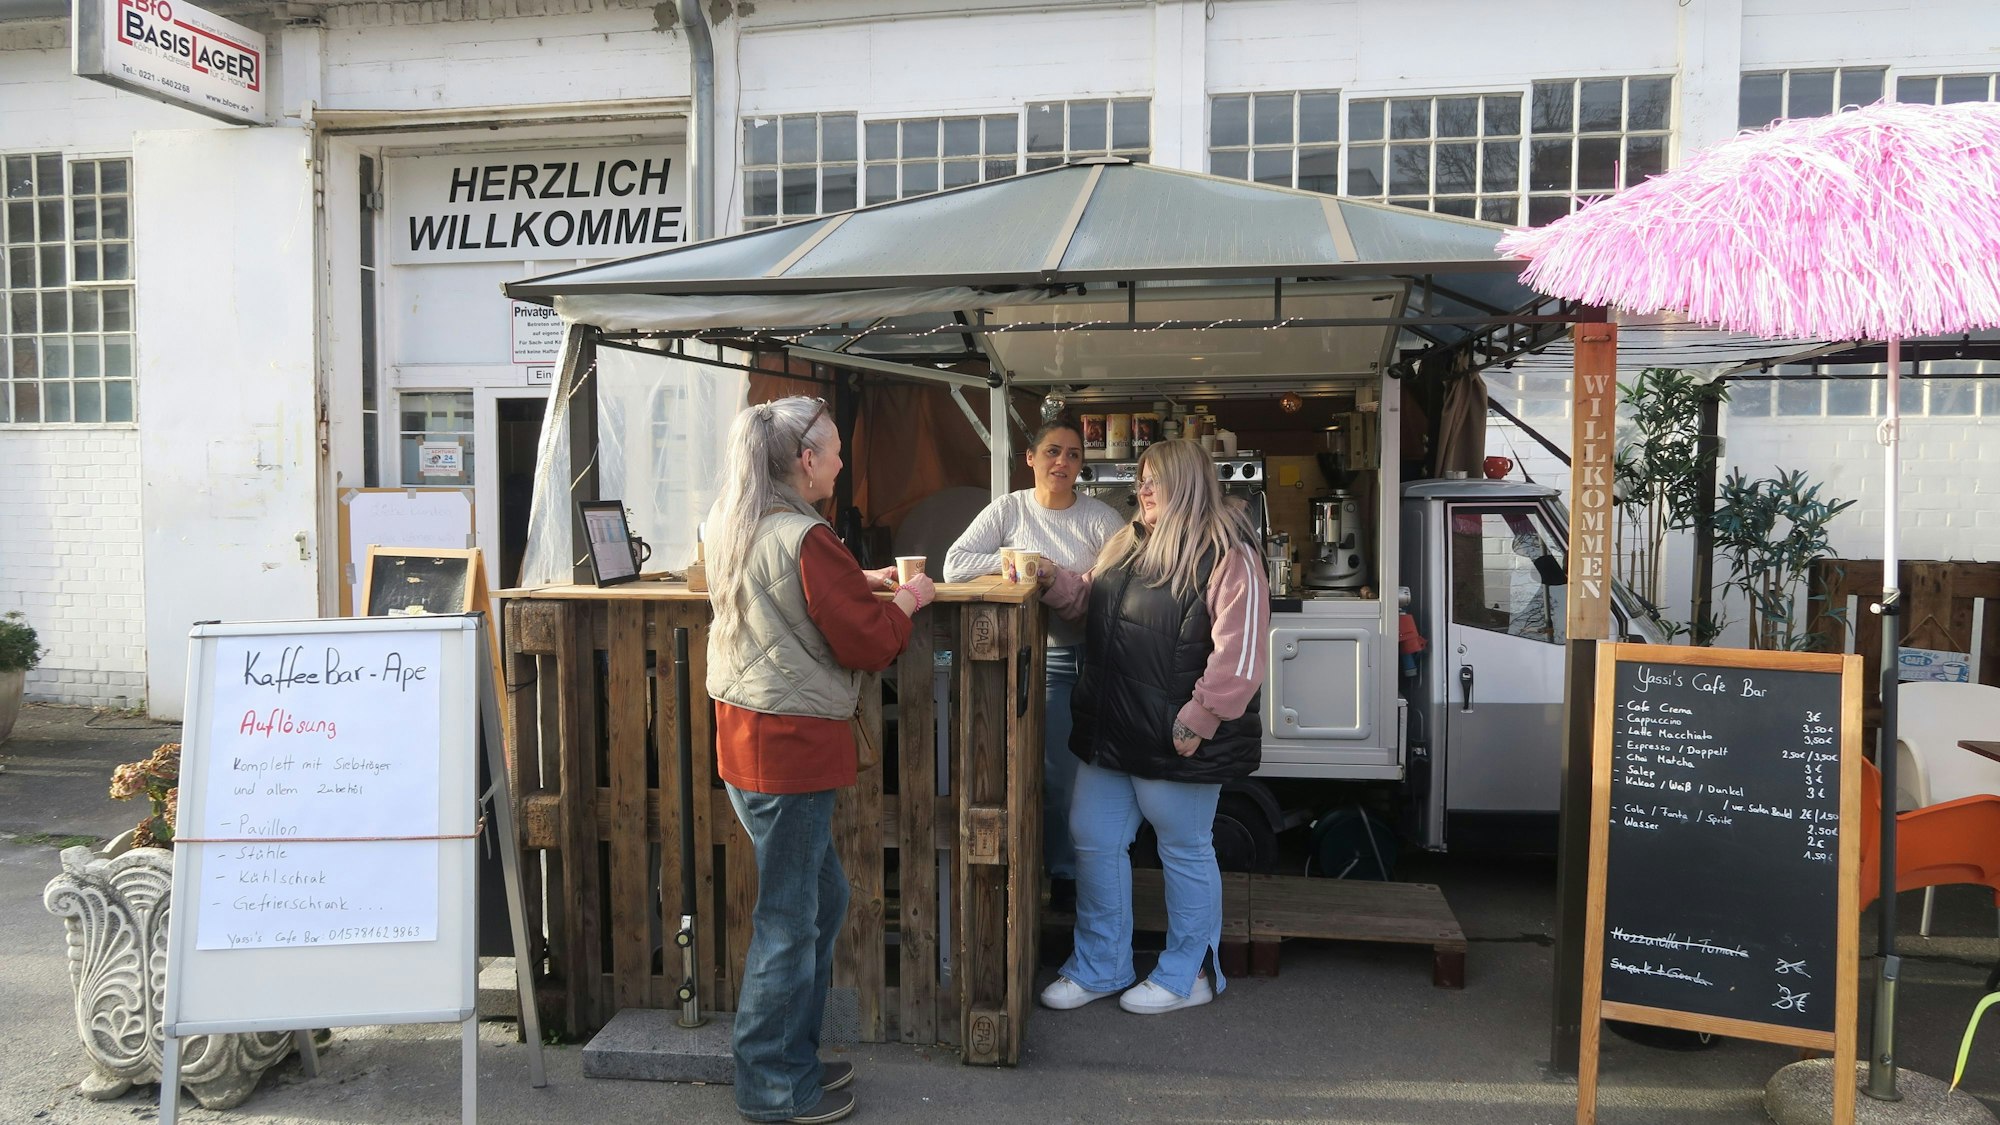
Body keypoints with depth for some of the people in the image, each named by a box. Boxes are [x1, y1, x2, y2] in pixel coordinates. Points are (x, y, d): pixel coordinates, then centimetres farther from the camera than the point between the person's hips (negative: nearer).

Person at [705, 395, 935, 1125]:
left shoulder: (734, 527, 9)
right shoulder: (804, 540, -20)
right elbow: (865, 641, -16)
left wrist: (860, 582, 15)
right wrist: (906, 601, 1)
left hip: (748, 731, 10)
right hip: (789, 743, -10)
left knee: (823, 897, 20)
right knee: (788, 918, 4)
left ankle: (792, 1057, 32)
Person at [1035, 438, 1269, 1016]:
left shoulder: (1228, 555, -14)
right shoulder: (1127, 544, 12)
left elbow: (1238, 652, -21)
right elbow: (1090, 602, 26)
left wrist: (1198, 721, -22)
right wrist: (1055, 581, 6)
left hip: (1176, 739, -8)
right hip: (1110, 730, 8)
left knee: (1185, 851, 9)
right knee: (1093, 840, 13)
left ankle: (1187, 975, 26)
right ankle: (1100, 967, 28)